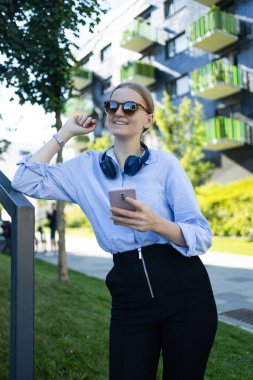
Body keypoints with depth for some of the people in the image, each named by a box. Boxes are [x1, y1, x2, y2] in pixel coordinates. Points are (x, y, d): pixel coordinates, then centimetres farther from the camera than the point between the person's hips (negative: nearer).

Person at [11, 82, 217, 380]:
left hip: (184, 291, -1)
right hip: (129, 298, 1)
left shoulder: (165, 163, -4)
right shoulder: (86, 168, 5)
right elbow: (26, 182, -3)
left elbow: (202, 237, -7)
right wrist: (65, 133, 2)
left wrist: (156, 223, -28)